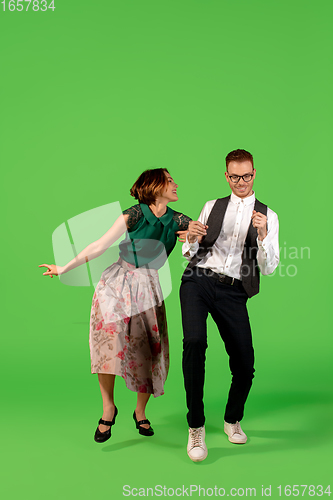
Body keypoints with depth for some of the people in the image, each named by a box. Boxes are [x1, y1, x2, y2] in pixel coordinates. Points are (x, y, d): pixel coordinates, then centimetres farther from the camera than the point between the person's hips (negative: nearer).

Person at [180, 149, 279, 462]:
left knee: (245, 365, -4)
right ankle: (196, 427, -10)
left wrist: (262, 234, -14)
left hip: (232, 292, 0)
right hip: (198, 281, 1)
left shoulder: (267, 216, 10)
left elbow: (268, 268, 3)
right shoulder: (212, 206, 16)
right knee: (194, 342, -25)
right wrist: (191, 239, -8)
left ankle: (232, 420, 29)